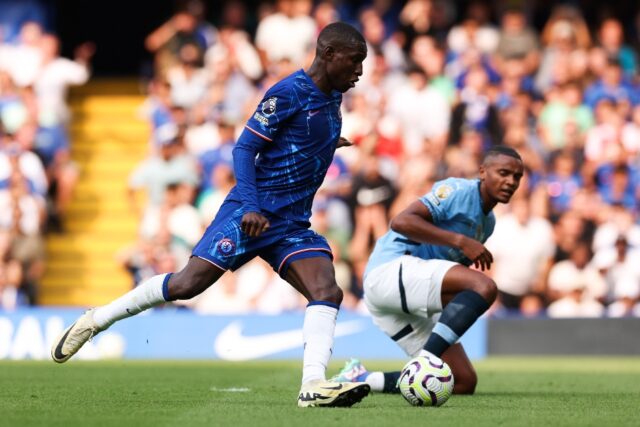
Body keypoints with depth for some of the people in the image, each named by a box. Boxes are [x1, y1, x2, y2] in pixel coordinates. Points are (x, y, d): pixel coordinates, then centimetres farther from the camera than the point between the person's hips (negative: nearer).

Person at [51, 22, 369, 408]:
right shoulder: (288, 93, -11)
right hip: (252, 213, -7)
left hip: (294, 224, 7)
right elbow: (244, 148, -15)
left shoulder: (332, 98, 13)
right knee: (187, 284, -11)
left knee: (328, 292, -16)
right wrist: (251, 207, -25)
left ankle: (313, 386, -28)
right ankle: (96, 320, 7)